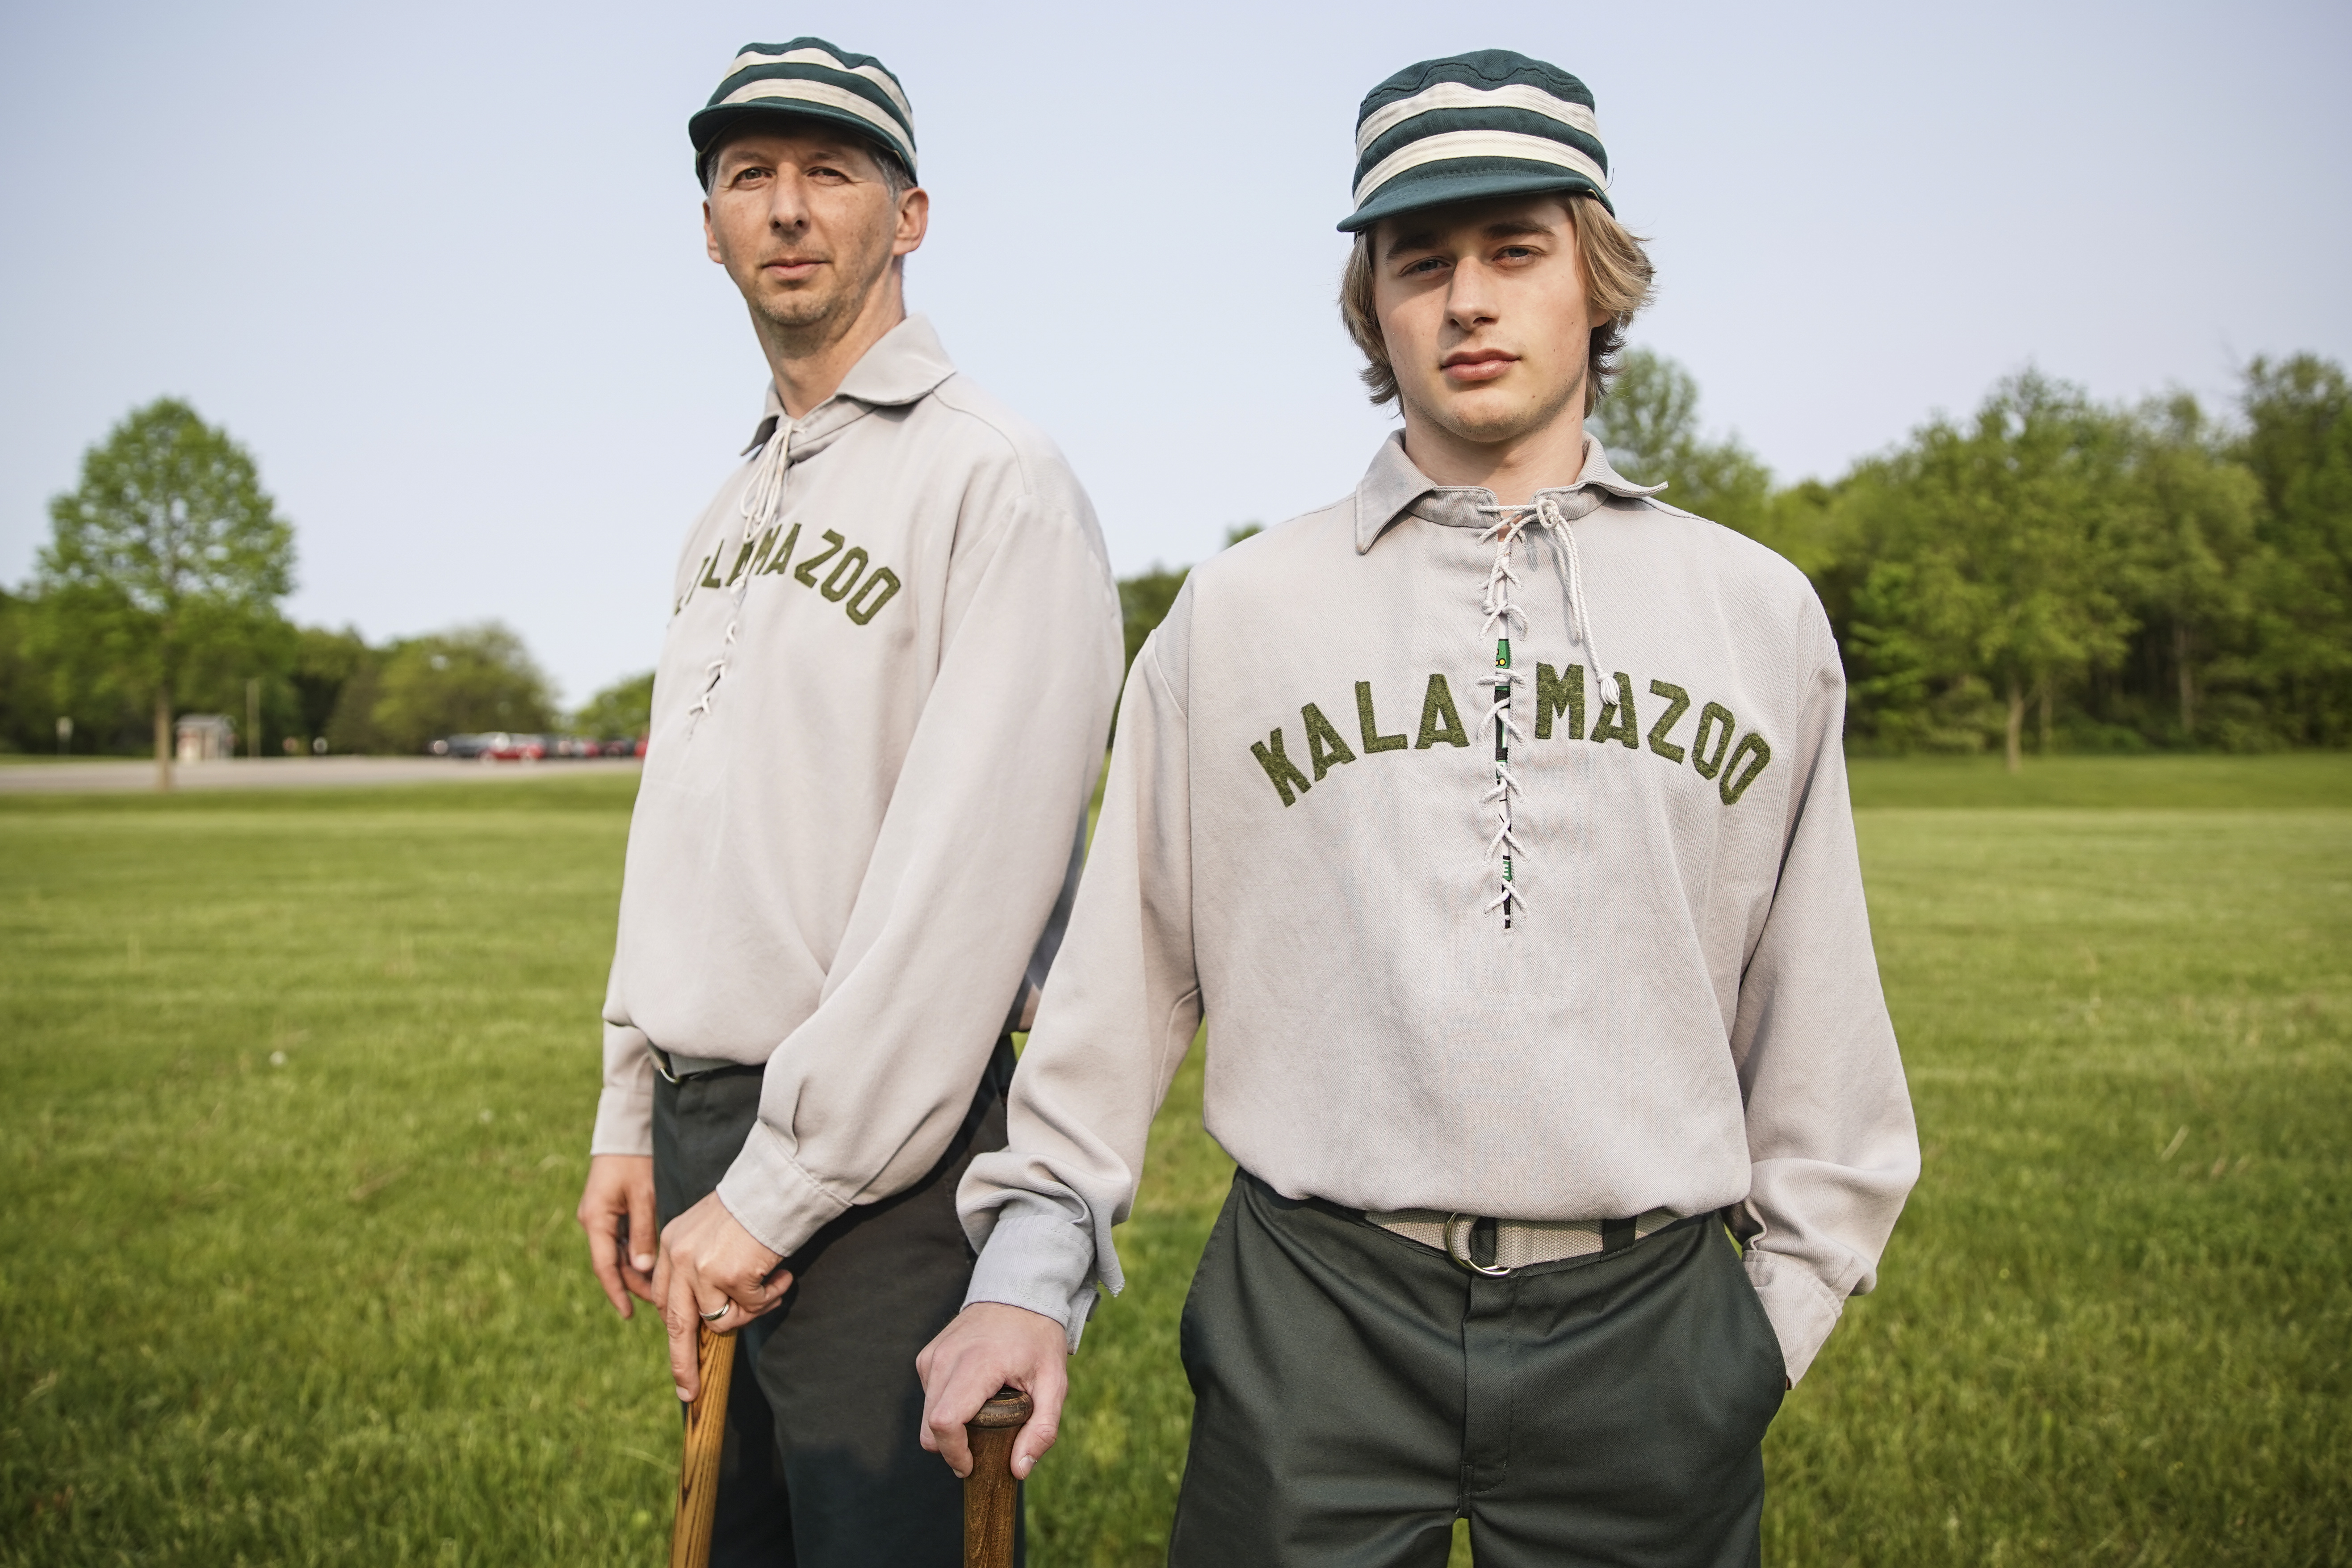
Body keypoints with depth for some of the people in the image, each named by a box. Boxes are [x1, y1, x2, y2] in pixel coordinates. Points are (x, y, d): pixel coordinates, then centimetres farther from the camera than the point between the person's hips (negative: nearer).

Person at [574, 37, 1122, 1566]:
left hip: (877, 1155, -8)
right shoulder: (729, 512, 16)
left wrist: (784, 1184, -20)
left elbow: (968, 875, -21)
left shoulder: (997, 480, -12)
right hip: (705, 1119, 8)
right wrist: (635, 1118, 14)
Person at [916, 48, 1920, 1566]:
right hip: (1315, 1321, -1)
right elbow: (1125, 972, 6)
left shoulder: (1760, 613, 6)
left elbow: (1813, 1005, 10)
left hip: (1644, 1325, 1)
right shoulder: (1236, 614, 3)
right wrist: (1035, 1258, 3)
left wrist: (1787, 1297, 11)